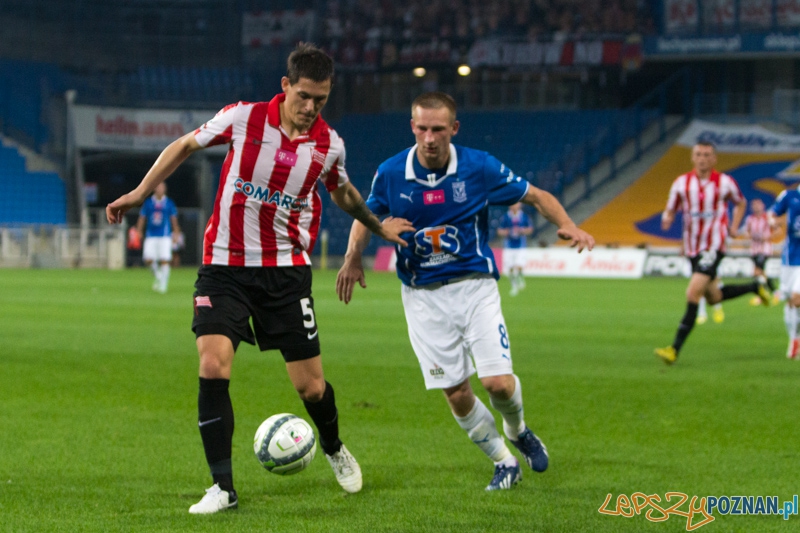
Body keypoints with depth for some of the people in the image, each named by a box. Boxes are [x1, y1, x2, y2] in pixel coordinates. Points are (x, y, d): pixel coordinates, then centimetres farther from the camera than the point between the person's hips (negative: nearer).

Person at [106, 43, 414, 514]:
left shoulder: (329, 144, -2)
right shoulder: (242, 119, -8)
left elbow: (342, 191, 21)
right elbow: (185, 146, 8)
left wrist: (378, 227, 32)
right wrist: (140, 193, 6)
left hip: (287, 270, 1)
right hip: (225, 267, -1)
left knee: (311, 386, 1)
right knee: (213, 367, -18)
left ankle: (335, 450, 36)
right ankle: (223, 488, -8)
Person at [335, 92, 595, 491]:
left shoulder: (479, 168, -9)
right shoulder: (390, 173, -6)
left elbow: (536, 197, 2)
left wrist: (567, 226, -17)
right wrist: (353, 259, -4)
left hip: (474, 286, -1)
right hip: (423, 296, 1)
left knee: (497, 382, -12)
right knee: (456, 393, -2)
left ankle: (517, 430, 24)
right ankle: (504, 462, 20)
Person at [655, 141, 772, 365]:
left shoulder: (724, 182, -4)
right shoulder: (681, 183, 1)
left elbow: (741, 203, 15)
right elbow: (670, 210, 6)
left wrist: (734, 227, 4)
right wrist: (666, 219, -17)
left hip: (714, 247, -5)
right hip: (692, 248, 5)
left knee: (693, 294, -19)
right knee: (713, 297, 17)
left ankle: (675, 348, -18)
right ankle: (757, 286, 43)